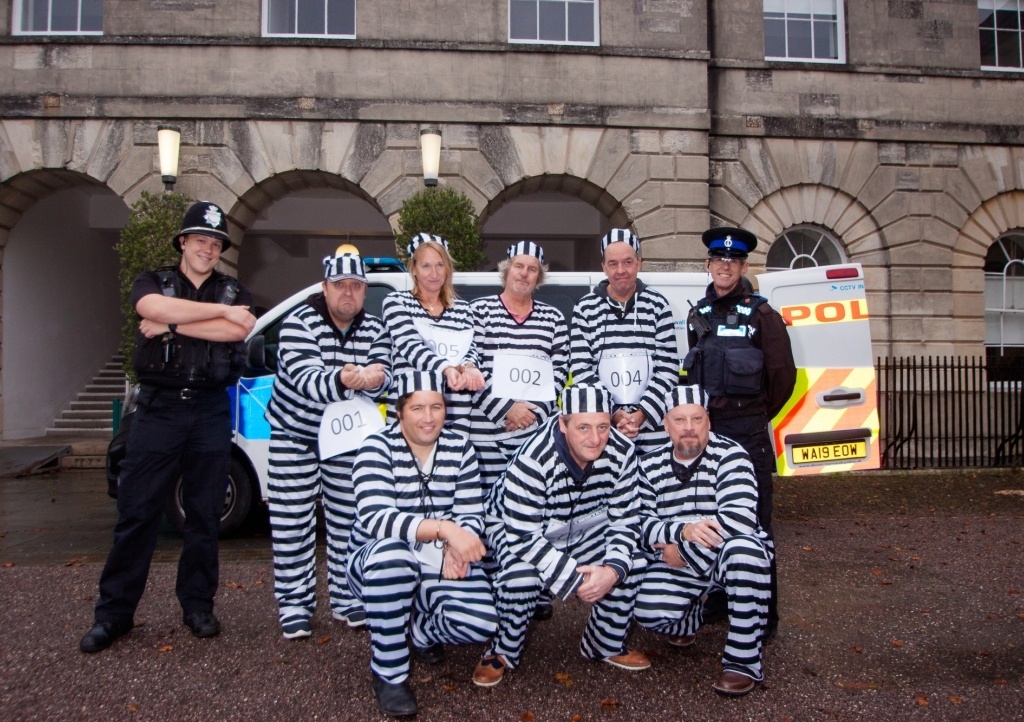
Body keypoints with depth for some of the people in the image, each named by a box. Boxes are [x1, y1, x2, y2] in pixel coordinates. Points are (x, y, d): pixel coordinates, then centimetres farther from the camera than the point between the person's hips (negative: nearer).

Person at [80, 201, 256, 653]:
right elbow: (155, 307, -18)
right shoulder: (152, 282, 8)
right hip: (158, 410, -1)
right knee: (136, 513, 1)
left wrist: (172, 325, -13)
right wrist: (220, 311, -14)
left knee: (204, 514, 7)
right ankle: (114, 613, 12)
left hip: (210, 412, 1)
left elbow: (239, 331, -12)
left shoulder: (234, 292, 11)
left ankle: (197, 606, 19)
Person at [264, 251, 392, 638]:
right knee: (291, 523, 0)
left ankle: (346, 598, 23)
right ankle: (294, 603, 14)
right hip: (294, 433, -3)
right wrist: (341, 380, -51)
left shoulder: (374, 330, -3)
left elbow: (384, 374, -16)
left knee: (347, 519, 9)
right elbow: (305, 378, -30)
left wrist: (374, 378, -41)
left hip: (345, 434, 3)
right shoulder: (299, 323, -16)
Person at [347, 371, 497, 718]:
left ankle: (420, 629, 14)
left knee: (481, 623, -24)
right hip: (379, 565, -3)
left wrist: (456, 549, -26)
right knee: (390, 553, -38)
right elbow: (374, 517, -29)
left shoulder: (460, 447, -2)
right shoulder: (378, 447, -14)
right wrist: (443, 528, -42)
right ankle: (388, 674, -16)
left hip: (444, 564, 3)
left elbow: (471, 516, -3)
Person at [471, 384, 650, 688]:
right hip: (516, 529, -4)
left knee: (631, 563, -18)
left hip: (584, 527, 5)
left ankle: (607, 645, 9)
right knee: (522, 577, -34)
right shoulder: (533, 460, -35)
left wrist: (613, 569, -27)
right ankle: (503, 652, -3)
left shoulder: (622, 452, -19)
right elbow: (523, 536, -32)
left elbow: (626, 519, -11)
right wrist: (573, 578, -35)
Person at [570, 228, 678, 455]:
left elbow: (668, 368, 0)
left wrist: (642, 413, -10)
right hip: (601, 428, 0)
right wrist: (612, 413, -10)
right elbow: (581, 370, -1)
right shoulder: (586, 308, 3)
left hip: (653, 427, 0)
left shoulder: (657, 305, 4)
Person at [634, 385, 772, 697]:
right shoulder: (650, 466, 1)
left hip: (729, 554, -3)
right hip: (678, 564, 3)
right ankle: (688, 621, 19)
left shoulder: (729, 455, -13)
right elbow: (642, 526, -5)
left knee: (743, 548, -37)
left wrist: (683, 551, -21)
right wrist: (682, 531, -27)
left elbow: (739, 520, -26)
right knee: (648, 611, -22)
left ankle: (743, 660, -19)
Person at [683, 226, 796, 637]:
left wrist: (758, 415, 6)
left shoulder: (760, 315, -5)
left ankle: (764, 615, 7)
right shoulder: (698, 315, 11)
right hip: (705, 428, 6)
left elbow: (784, 375, -3)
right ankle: (717, 599, 28)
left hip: (747, 433, -5)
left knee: (752, 522, -2)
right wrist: (700, 414, 10)